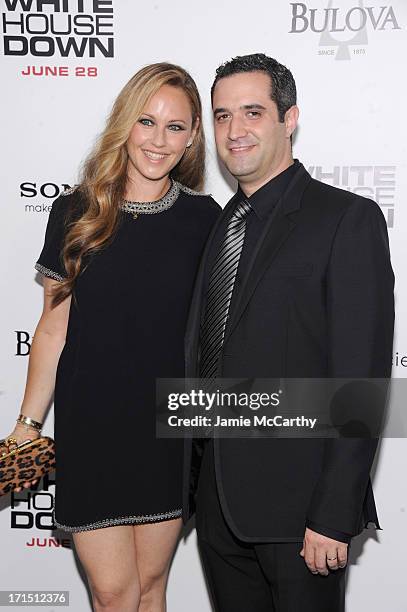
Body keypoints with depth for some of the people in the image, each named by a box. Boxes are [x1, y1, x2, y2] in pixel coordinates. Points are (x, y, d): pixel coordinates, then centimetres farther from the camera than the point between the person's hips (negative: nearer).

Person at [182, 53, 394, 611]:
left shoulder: (348, 219, -9)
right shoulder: (218, 227, 12)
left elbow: (361, 379, -14)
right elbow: (205, 359, 12)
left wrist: (334, 516, -17)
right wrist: (194, 484, 8)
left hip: (297, 503, -6)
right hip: (217, 501, 6)